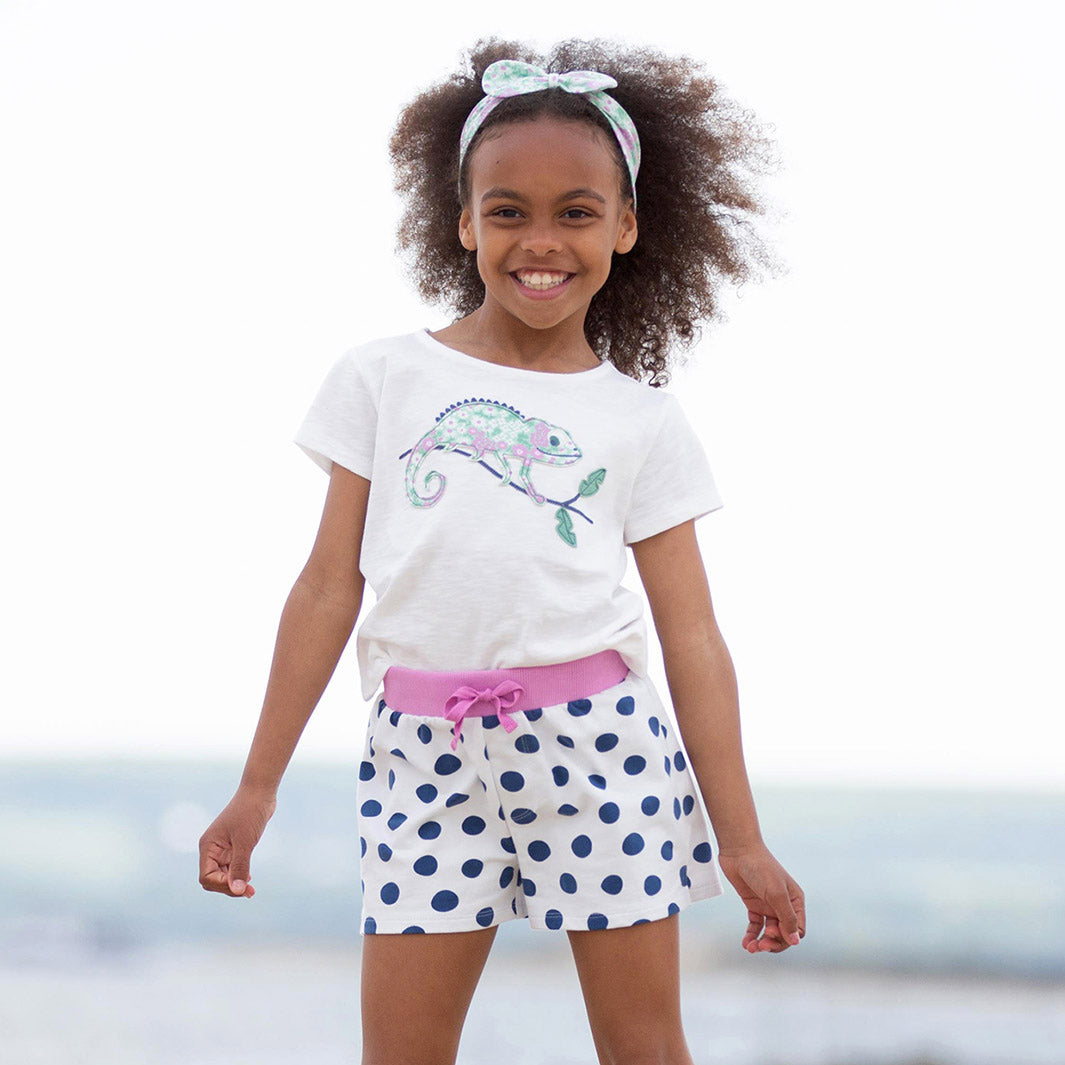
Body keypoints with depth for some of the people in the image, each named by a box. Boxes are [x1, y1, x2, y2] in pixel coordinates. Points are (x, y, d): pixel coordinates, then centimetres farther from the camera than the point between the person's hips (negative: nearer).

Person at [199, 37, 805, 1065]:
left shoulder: (643, 420, 7)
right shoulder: (384, 378, 8)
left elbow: (692, 638, 6)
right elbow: (329, 587, 8)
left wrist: (740, 838, 4)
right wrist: (258, 786, 7)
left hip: (600, 745, 0)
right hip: (425, 750, 0)